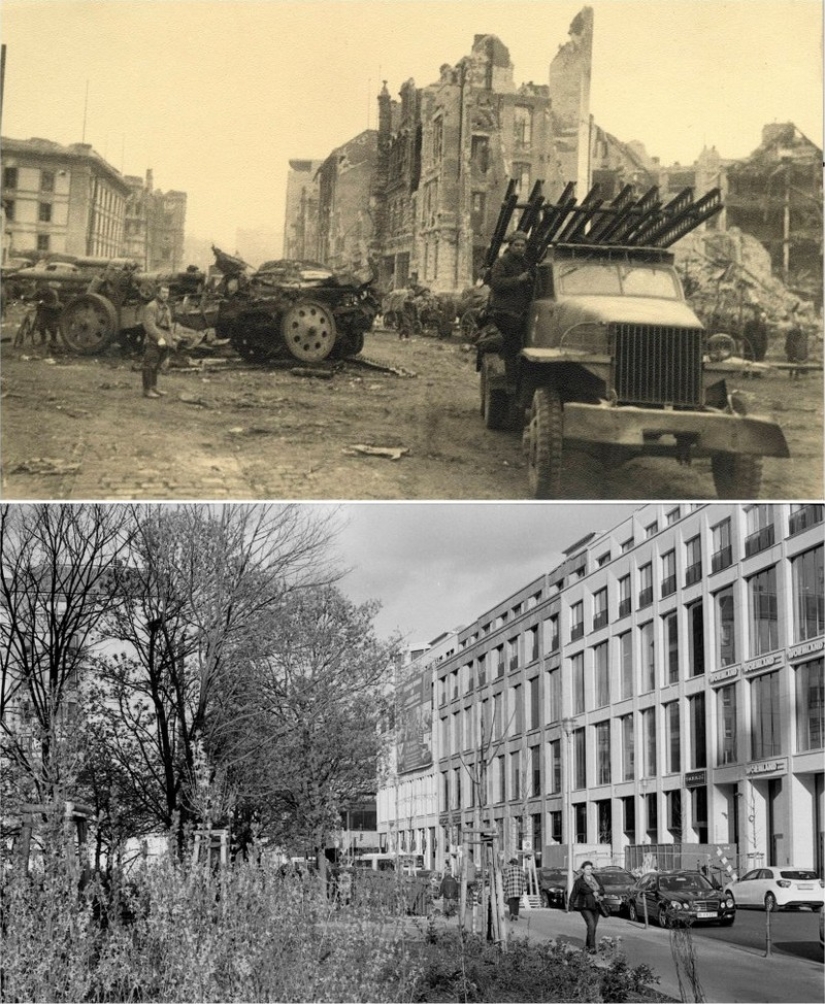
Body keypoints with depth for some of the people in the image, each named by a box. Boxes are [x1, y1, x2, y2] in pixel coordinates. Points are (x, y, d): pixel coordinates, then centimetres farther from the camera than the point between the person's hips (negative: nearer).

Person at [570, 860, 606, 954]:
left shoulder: (595, 878, 5)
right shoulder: (579, 881, -10)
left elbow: (602, 890, 3)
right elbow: (573, 895, -4)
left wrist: (598, 893, -18)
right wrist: (571, 907, -4)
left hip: (596, 906, 5)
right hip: (585, 907, -5)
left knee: (593, 927, 9)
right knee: (591, 926, -19)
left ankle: (587, 946, 24)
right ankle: (592, 947, -18)